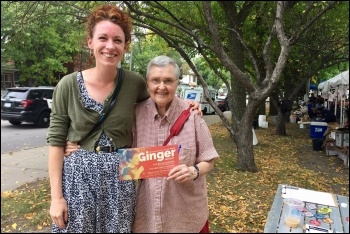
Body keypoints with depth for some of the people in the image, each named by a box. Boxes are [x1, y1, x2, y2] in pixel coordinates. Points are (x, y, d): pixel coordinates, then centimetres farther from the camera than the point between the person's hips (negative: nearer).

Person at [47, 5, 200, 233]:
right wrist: (56, 196, -7)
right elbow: (56, 141, -5)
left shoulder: (134, 82, -4)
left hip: (120, 178, 2)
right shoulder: (68, 85, -8)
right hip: (78, 176, -1)